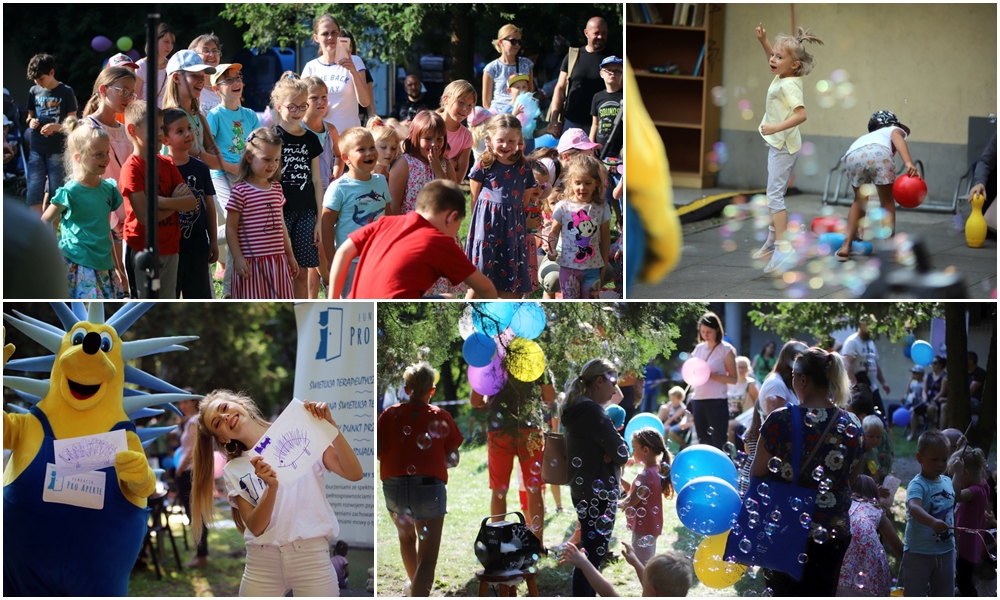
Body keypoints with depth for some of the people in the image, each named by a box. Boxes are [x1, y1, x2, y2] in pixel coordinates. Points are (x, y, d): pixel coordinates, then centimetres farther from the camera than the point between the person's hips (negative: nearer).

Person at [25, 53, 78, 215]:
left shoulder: (66, 92, -5)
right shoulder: (34, 91, 6)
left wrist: (56, 126, -22)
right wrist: (31, 122, -7)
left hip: (57, 151, -3)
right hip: (36, 150, 3)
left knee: (56, 195, 2)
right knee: (33, 194, -1)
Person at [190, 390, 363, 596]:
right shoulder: (233, 471, 9)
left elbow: (354, 474, -5)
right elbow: (256, 527, -2)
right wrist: (271, 487, -18)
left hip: (311, 555, -2)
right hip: (262, 562, 3)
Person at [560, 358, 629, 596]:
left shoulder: (579, 409, 13)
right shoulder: (592, 411, -18)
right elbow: (620, 453, -20)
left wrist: (609, 453, -6)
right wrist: (619, 450, 2)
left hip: (585, 490, 10)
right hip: (598, 494, -10)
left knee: (593, 554, 18)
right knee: (591, 557, -6)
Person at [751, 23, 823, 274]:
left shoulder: (788, 85, -23)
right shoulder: (781, 75, 4)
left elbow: (801, 114, -34)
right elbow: (772, 60, 27)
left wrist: (776, 128, -38)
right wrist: (763, 41, 14)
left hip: (783, 145, -10)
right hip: (777, 143, 10)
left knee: (774, 194, -12)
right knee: (774, 193, 18)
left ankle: (783, 246, -15)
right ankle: (772, 239, 29)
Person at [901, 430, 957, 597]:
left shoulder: (947, 481, 4)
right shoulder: (917, 485, -20)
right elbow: (914, 508, -42)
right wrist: (932, 522, -58)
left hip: (946, 550, 7)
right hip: (919, 552, -7)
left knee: (945, 593, 17)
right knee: (914, 594, 4)